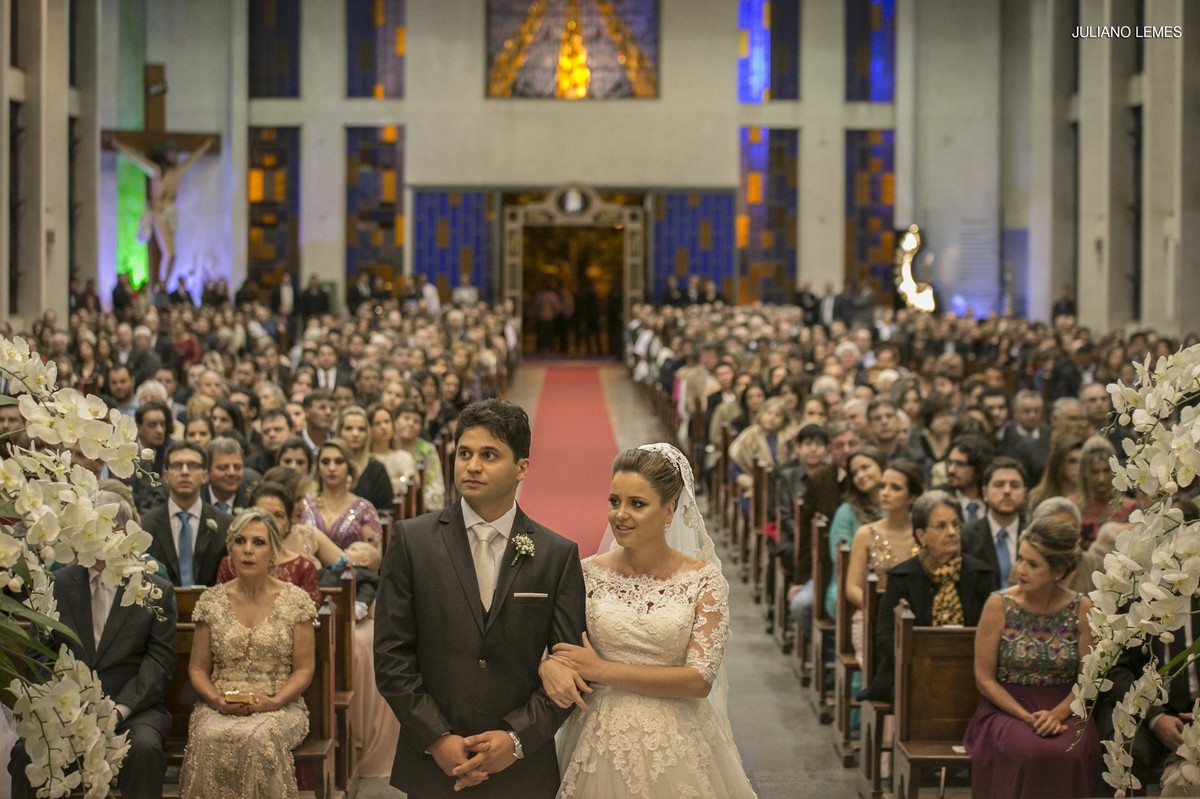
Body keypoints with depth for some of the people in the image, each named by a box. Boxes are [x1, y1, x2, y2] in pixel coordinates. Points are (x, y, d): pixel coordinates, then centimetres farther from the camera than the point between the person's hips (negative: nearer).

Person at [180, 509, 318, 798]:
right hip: (220, 707, 1)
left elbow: (304, 669, 2)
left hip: (278, 707, -1)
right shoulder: (211, 601, 8)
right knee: (209, 739, -33)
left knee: (258, 739, -36)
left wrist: (273, 702, -14)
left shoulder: (295, 601, 3)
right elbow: (197, 668, 11)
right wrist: (218, 701, -8)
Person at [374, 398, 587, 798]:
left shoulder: (558, 555, 0)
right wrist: (437, 738, -10)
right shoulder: (411, 540, -1)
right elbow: (391, 655, -3)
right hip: (431, 763, 0)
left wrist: (517, 738, -11)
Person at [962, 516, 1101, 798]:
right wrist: (1027, 717, -14)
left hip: (1064, 710, 1)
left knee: (1068, 753, -33)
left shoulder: (1081, 609, -1)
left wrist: (1057, 714, -16)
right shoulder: (999, 605, -5)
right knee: (1030, 753, -34)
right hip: (1006, 708, -1)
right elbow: (985, 679, -3)